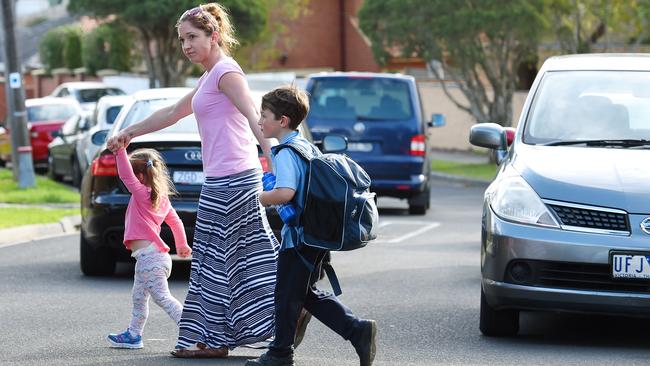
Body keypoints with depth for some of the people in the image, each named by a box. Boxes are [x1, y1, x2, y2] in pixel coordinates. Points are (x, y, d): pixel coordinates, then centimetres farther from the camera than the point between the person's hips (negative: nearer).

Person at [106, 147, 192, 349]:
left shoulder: (141, 193, -11)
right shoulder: (162, 198, 14)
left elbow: (126, 176, -21)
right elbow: (176, 222, 22)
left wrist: (120, 151, -21)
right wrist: (182, 245, 34)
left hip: (149, 258, -10)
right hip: (151, 256, 10)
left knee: (163, 298, -11)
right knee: (139, 297, 20)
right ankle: (134, 334, 29)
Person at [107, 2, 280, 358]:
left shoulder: (225, 72, -10)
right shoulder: (210, 77, 20)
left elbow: (255, 118, -22)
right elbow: (173, 113, 31)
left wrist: (274, 163, -33)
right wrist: (129, 133, 37)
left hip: (229, 180, -10)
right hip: (233, 179, 10)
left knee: (216, 258, -3)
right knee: (251, 250, 11)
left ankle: (214, 340, 4)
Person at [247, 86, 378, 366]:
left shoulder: (285, 154, -16)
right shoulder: (308, 147, 13)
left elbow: (285, 193, -30)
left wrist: (254, 199, -16)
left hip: (299, 237, -9)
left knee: (287, 295, 4)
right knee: (308, 294, 16)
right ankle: (358, 330, 7)